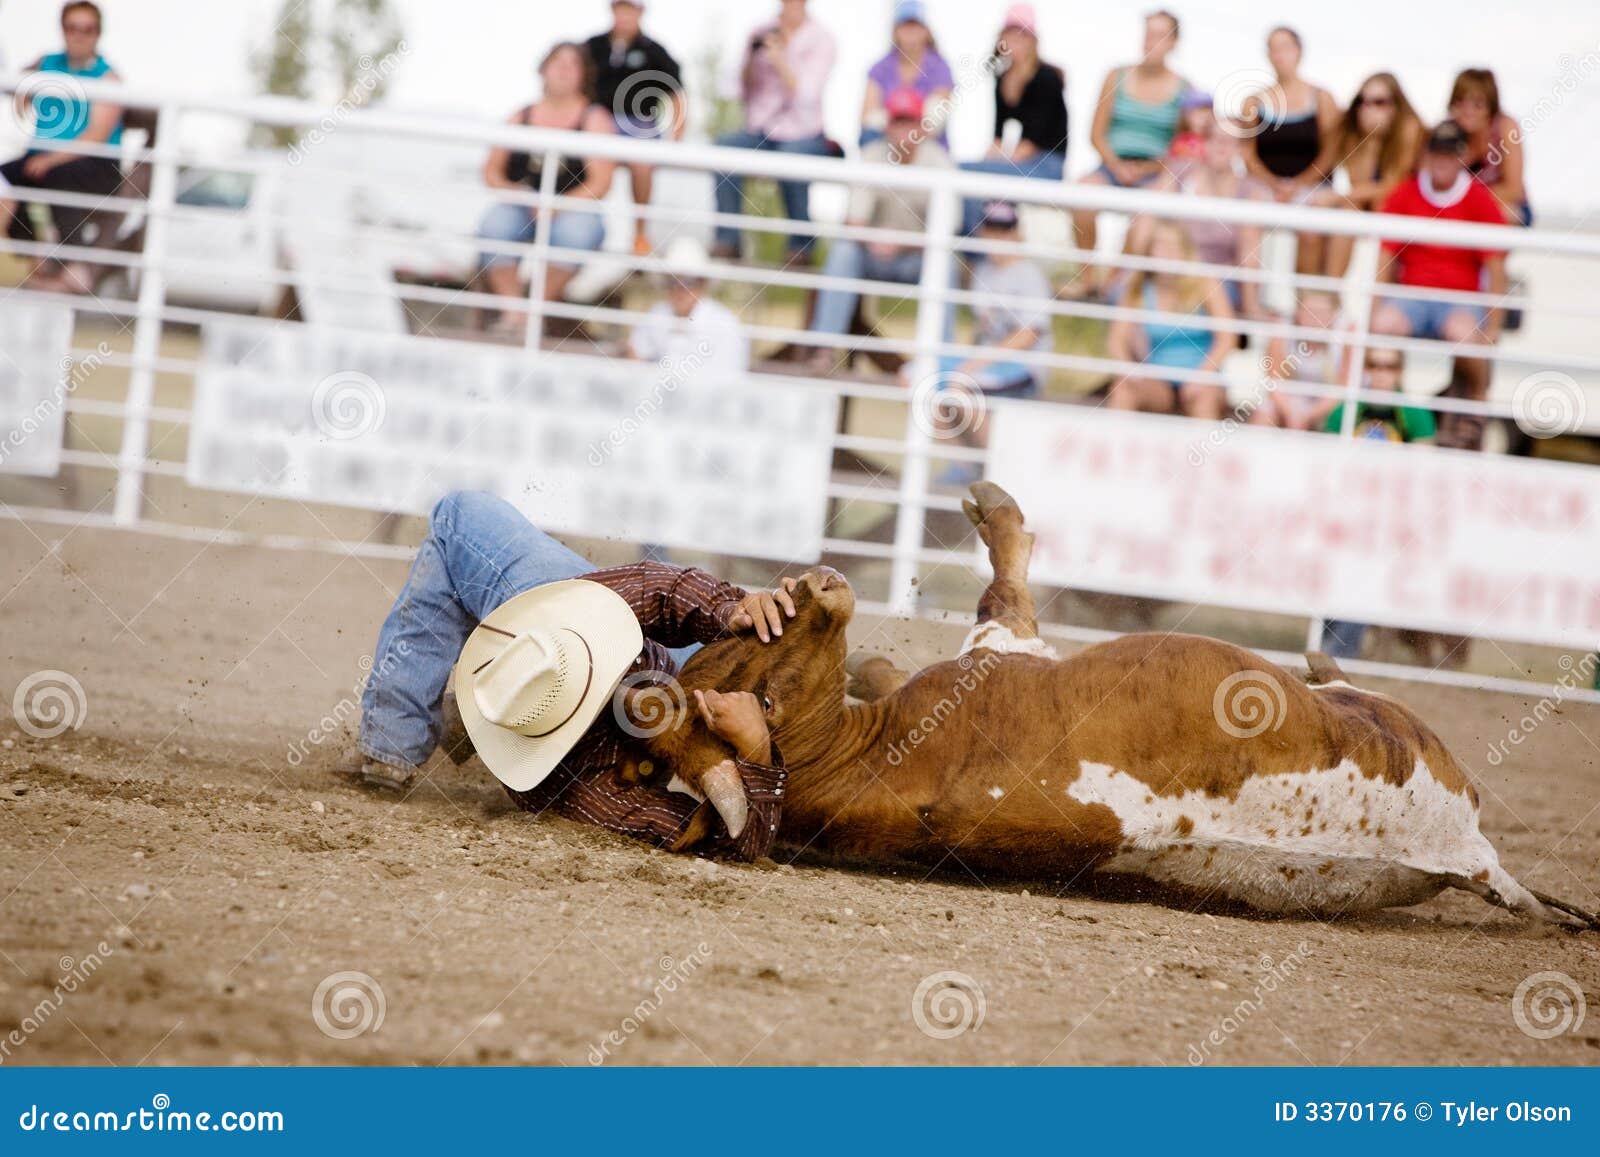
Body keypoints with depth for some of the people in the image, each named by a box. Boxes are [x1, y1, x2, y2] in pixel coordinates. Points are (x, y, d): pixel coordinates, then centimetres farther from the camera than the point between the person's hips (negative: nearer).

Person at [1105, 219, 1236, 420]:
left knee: (1204, 395, -36)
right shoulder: (1140, 291, 4)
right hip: (1158, 383, 2)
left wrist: (1202, 375, -22)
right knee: (1123, 386, -28)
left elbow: (1227, 337, -9)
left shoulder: (1206, 284, -2)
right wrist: (1130, 369, -21)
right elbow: (1116, 340, 0)